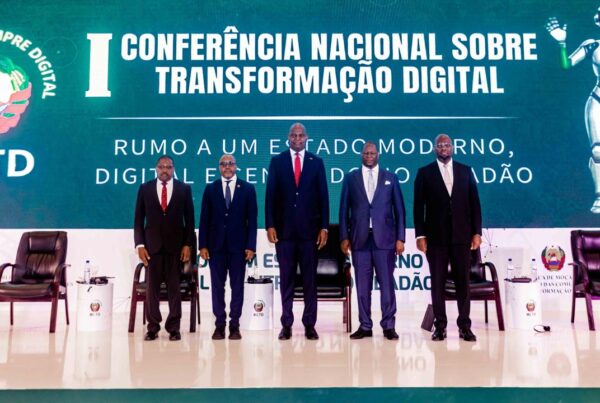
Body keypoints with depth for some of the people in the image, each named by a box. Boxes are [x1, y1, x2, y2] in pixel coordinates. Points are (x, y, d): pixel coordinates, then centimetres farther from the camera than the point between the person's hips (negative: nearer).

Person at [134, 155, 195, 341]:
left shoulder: (184, 189, 5)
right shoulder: (145, 188, 7)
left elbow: (189, 219, 4)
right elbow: (138, 219, 6)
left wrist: (188, 244, -3)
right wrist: (140, 244, -2)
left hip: (175, 245, -1)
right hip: (152, 245, 1)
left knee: (174, 287, 3)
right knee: (152, 287, 3)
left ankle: (174, 327, 11)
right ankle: (153, 327, 13)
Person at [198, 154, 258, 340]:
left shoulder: (247, 188, 4)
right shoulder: (210, 189, 7)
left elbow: (252, 219, 1)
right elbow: (204, 219, 5)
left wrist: (251, 246, -5)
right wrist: (202, 245, -2)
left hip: (238, 245, -1)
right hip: (216, 245, 1)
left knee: (237, 286, 4)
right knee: (217, 286, 5)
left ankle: (235, 325, 13)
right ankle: (219, 325, 14)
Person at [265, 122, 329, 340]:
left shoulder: (316, 162, 8)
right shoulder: (277, 161, 7)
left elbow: (323, 196, 5)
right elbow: (270, 196, 3)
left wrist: (324, 227, -1)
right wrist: (270, 225, -4)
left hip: (309, 229, 0)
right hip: (284, 229, 0)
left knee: (310, 279, 5)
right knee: (286, 279, 6)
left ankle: (309, 324, 13)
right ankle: (286, 324, 13)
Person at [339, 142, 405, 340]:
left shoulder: (390, 178, 10)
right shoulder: (351, 178, 10)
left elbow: (399, 210, 8)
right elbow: (344, 209, 7)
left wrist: (400, 238, 1)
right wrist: (344, 237, 1)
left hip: (384, 238, 0)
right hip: (360, 239, 1)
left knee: (387, 284, 1)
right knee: (362, 285, 4)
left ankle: (388, 326, 10)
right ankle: (365, 326, 13)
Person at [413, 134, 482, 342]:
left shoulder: (465, 171, 10)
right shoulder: (424, 173, 5)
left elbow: (474, 203, 7)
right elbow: (419, 206, 1)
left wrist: (477, 232, 1)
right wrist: (420, 235, -5)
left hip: (462, 235, 1)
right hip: (436, 236, -1)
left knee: (463, 281, 4)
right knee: (437, 282, 3)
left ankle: (464, 326, 13)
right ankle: (440, 326, 11)